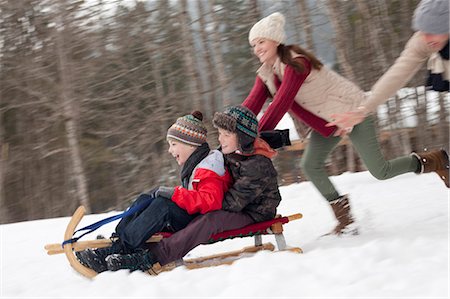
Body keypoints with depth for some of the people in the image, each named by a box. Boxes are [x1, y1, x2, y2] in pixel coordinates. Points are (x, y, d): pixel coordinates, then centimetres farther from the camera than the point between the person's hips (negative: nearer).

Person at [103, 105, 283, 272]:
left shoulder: (257, 166, -23)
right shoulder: (231, 152, 5)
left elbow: (232, 202, -26)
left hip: (254, 215, -9)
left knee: (209, 221, -36)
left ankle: (151, 257, -45)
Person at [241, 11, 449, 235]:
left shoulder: (296, 64, -29)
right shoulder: (265, 75, -2)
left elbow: (281, 104, -37)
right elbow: (251, 106, -11)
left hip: (353, 110, -8)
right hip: (327, 121, 8)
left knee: (380, 172, -4)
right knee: (310, 166, -9)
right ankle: (346, 221, -1)